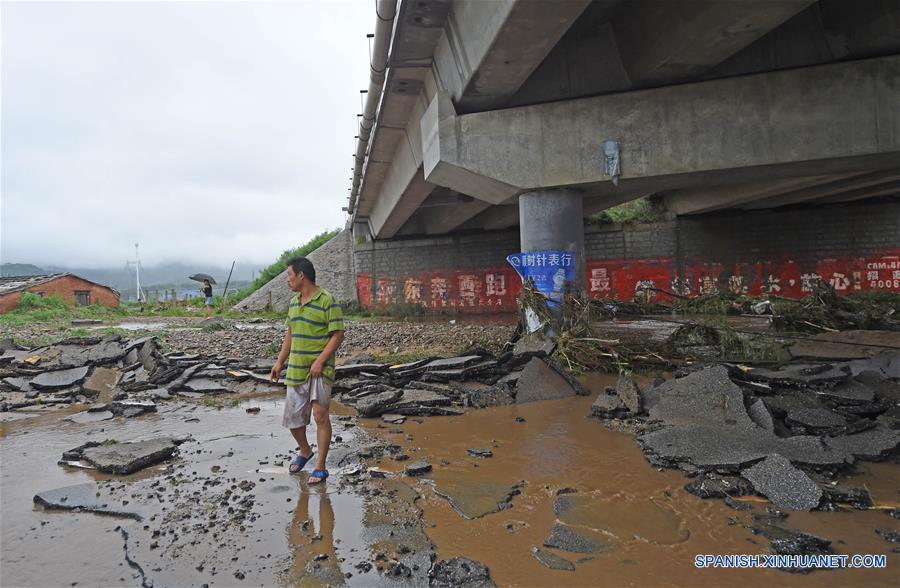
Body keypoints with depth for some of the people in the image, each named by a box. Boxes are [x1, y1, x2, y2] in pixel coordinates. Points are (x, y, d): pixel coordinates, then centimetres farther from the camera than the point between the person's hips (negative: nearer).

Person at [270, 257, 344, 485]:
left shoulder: (327, 301, -12)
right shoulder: (294, 302, 12)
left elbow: (338, 335, -13)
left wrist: (320, 361, -20)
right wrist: (280, 362, 15)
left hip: (319, 369, -7)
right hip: (295, 370, 7)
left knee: (320, 414, -8)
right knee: (293, 417, 12)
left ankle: (320, 466, 6)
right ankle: (304, 451, 38)